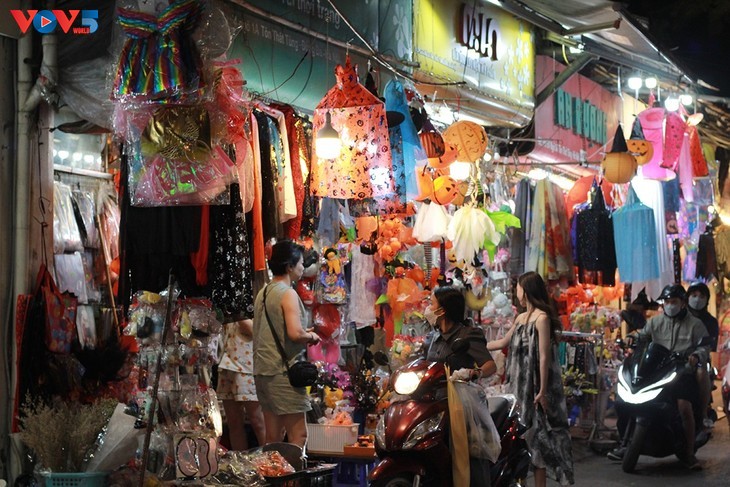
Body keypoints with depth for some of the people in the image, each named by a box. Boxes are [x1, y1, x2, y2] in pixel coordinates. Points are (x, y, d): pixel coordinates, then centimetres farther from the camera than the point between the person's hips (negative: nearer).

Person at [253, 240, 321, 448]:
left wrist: (303, 333, 18)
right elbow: (295, 333, -24)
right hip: (283, 372, -9)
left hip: (262, 372, 9)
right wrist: (311, 337, -4)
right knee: (298, 435, -6)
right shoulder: (288, 294, -12)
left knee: (273, 438, 11)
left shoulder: (263, 293, 14)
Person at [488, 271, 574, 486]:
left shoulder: (541, 318, -12)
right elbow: (504, 342, 27)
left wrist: (542, 391, -18)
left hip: (535, 386, -8)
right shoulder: (521, 318, 13)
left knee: (537, 436, -6)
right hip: (521, 385, 8)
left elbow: (544, 357, -15)